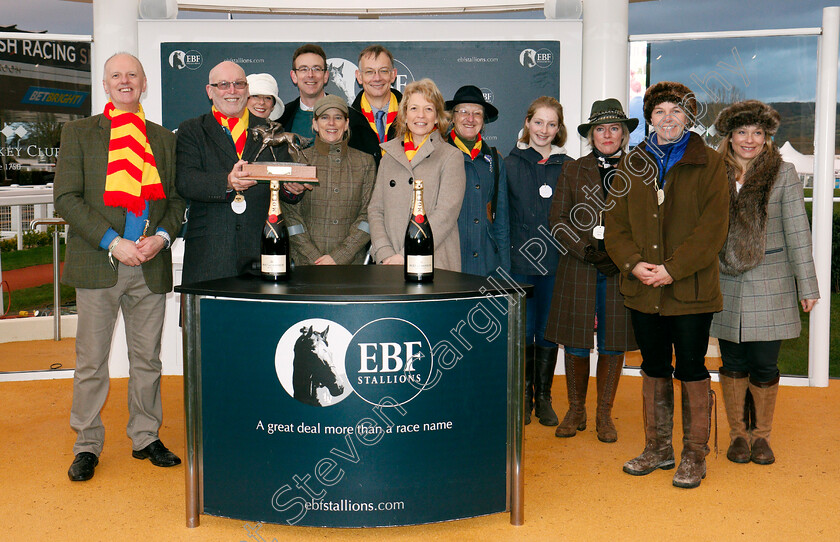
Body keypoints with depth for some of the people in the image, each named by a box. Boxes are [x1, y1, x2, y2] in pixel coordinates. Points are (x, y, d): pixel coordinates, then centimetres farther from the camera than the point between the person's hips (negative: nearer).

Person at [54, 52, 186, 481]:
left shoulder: (164, 139, 13)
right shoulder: (78, 132, 5)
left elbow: (177, 199, 13)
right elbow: (66, 198, -4)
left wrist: (162, 236, -7)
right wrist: (113, 243, -13)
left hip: (151, 266, 3)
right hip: (97, 264, -2)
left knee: (147, 358, 10)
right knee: (91, 361, 3)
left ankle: (146, 438, 24)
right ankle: (87, 445, 16)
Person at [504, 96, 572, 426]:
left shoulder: (567, 167, 6)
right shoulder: (510, 164, 4)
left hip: (555, 263, 1)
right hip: (519, 262, -1)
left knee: (548, 333, 7)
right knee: (523, 332, 3)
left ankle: (543, 397, 20)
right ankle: (524, 396, 19)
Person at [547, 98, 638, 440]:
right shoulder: (573, 170, 9)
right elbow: (558, 220, 3)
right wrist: (588, 251, -10)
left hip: (621, 271, 0)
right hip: (578, 268, 0)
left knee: (613, 342, 4)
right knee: (576, 342, 3)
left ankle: (604, 414, 17)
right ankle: (576, 412, 18)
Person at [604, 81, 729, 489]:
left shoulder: (709, 165, -1)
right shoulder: (632, 165, 10)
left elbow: (713, 228, -9)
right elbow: (615, 224, 7)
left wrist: (672, 269, -17)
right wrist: (634, 263, -10)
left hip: (691, 289, -4)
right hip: (643, 288, 4)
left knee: (691, 369, 3)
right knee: (654, 368, 13)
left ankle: (694, 454, 16)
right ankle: (657, 448, 26)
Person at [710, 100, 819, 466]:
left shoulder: (783, 174, 0)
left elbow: (798, 232, -1)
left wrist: (807, 285, -3)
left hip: (770, 285, -1)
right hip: (725, 285, 2)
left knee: (764, 364, 3)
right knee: (733, 362, 8)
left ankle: (762, 435, 21)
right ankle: (737, 433, 23)